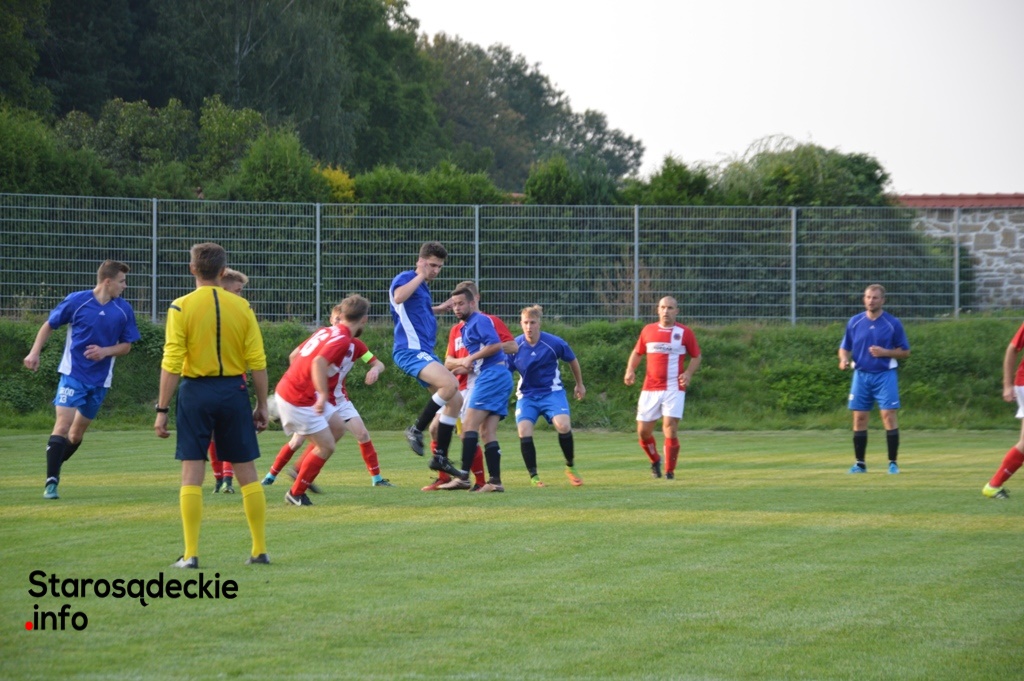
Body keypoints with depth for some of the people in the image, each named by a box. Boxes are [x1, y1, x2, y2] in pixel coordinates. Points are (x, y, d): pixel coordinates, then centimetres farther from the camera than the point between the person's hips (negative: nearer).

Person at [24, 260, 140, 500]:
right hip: (73, 374, -4)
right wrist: (34, 352, -6)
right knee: (63, 424, -17)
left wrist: (105, 351, -11)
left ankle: (54, 471, 31)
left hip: (100, 380, 4)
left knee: (77, 432, 11)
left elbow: (126, 346, 8)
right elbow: (49, 325, 4)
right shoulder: (76, 301, -8)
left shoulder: (124, 310, 0)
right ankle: (51, 481, -17)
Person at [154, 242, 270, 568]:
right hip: (234, 390, 2)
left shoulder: (181, 308, -6)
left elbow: (171, 364, -10)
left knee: (192, 474, 1)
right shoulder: (241, 306, 1)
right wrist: (262, 405, 10)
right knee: (247, 472, 9)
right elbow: (258, 362, 0)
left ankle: (191, 553, -3)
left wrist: (162, 409, -6)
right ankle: (260, 550, 12)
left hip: (195, 392, -2)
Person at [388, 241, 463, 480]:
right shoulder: (405, 278, -7)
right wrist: (420, 276, -20)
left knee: (455, 400, 9)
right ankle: (416, 430, -16)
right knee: (450, 383, -28)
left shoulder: (423, 287, 20)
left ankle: (440, 457, 13)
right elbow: (399, 296, -31)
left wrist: (440, 308, 27)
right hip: (410, 350, -10)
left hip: (424, 352, 10)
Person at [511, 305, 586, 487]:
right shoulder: (515, 346, -11)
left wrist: (580, 384, 17)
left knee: (563, 426, -23)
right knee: (524, 432, -19)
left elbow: (573, 361, 6)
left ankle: (570, 467, 2)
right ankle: (533, 476, -2)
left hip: (552, 392, -1)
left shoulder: (554, 343, -13)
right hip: (527, 395, 1)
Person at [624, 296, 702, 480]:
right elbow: (637, 353, 19)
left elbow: (696, 356, 8)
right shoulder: (648, 330, 8)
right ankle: (655, 461, 31)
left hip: (674, 388, -3)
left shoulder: (684, 333, 1)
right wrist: (630, 371, 1)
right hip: (650, 388, 3)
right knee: (643, 430, 3)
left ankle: (670, 471, -1)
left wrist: (689, 373, -11)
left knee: (670, 429, -13)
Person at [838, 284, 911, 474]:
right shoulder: (854, 322, 6)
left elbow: (905, 351, 2)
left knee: (888, 416, -10)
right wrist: (844, 359, -10)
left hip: (885, 375, -3)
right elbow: (845, 348, 13)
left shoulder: (893, 323, -1)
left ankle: (893, 462, -4)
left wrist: (885, 352, -14)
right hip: (861, 375, 3)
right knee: (859, 418, 1)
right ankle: (859, 463, 9)